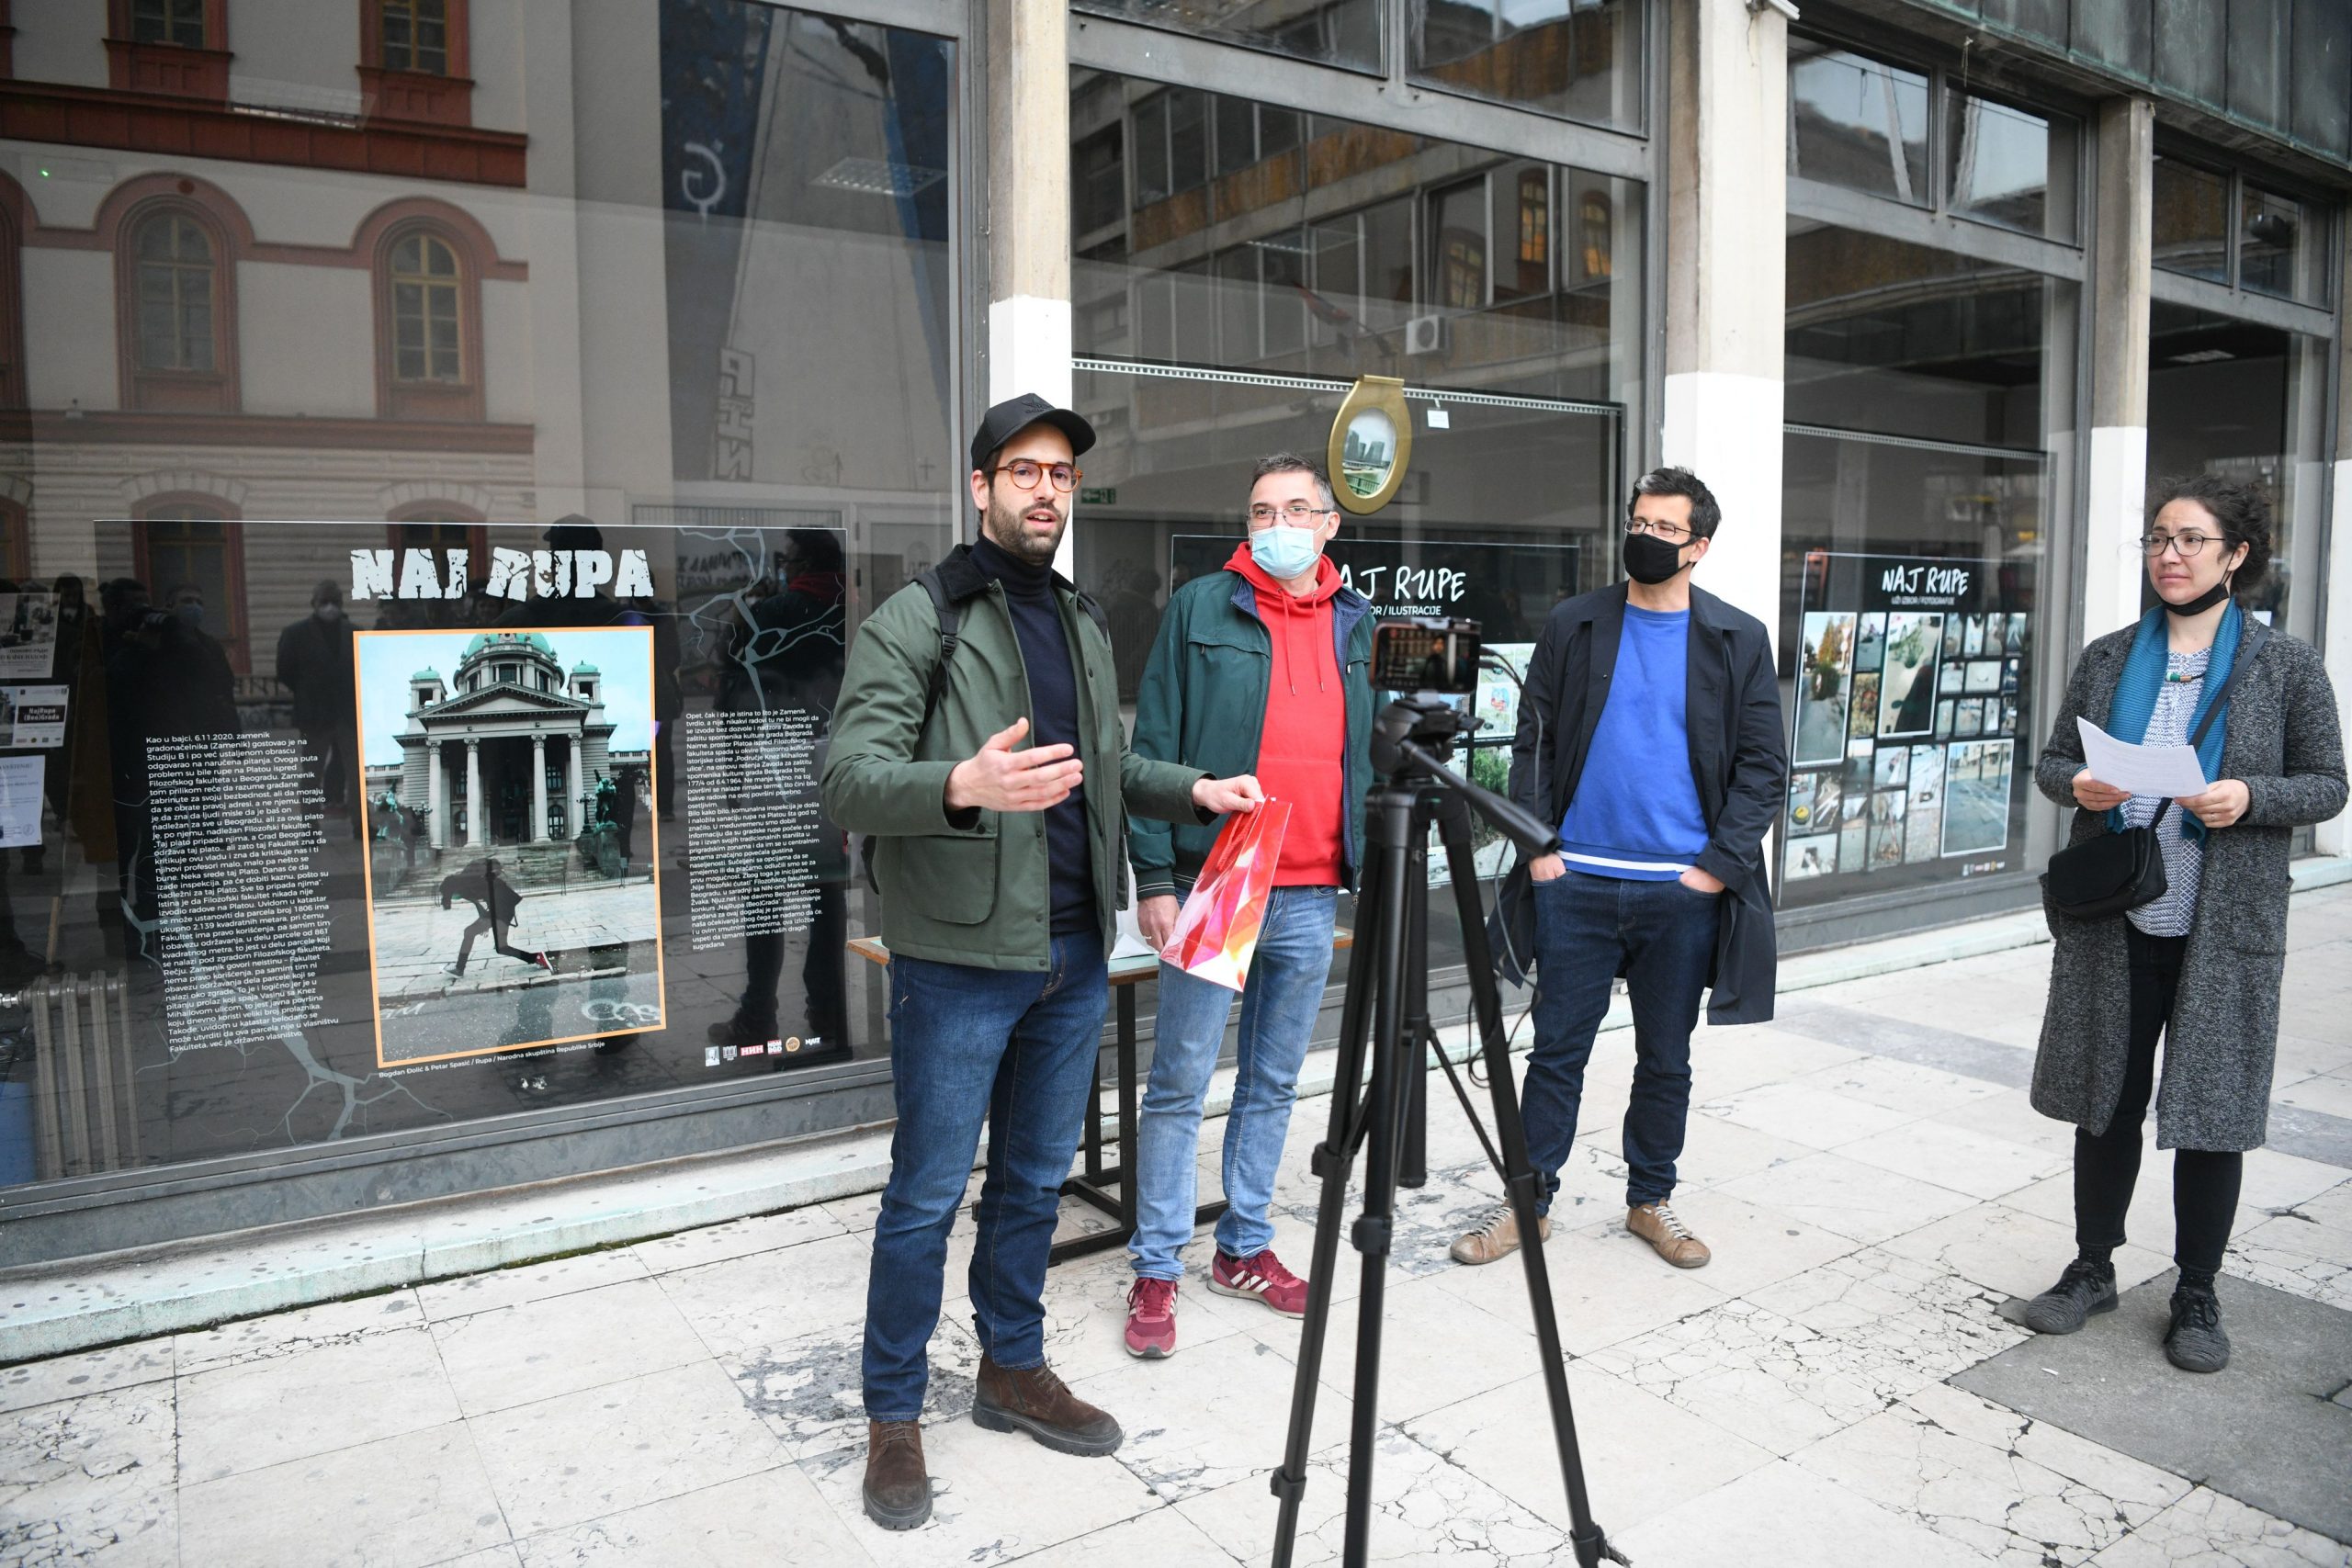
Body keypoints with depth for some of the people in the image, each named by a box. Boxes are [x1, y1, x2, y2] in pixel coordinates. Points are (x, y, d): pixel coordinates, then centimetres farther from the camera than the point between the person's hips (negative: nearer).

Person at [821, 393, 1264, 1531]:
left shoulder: (1082, 624, 14)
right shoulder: (913, 621, -9)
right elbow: (848, 781, -19)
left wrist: (1194, 789, 9)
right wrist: (961, 783, -37)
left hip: (1074, 956, 7)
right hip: (960, 961, -6)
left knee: (1036, 1180, 18)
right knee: (927, 1198, 4)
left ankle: (1013, 1370, 36)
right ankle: (893, 1416, 22)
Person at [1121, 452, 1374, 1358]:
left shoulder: (1357, 623, 12)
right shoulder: (1202, 607, -2)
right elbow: (1156, 749, -4)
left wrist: (1370, 869, 11)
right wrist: (1155, 878, -10)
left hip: (1312, 895, 5)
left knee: (1274, 1084, 14)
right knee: (1180, 1085, 2)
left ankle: (1245, 1249, 29)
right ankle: (1156, 1270, 14)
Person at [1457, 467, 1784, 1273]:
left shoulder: (1738, 641, 3)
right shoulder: (1572, 625, 5)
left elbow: (1763, 766, 2)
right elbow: (1533, 744, 5)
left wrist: (1718, 865, -7)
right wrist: (1537, 845, -5)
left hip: (1684, 889, 0)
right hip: (1577, 882, 0)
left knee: (1666, 1058, 13)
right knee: (1557, 1050, 6)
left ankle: (1650, 1200, 30)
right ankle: (1529, 1202, 18)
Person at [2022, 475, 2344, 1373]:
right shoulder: (2108, 658, 6)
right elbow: (2051, 759, 11)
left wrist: (2250, 798, -19)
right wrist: (2076, 785, -12)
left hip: (2224, 929, -2)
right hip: (2112, 924, 2)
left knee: (2211, 1113, 6)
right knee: (2106, 1104, 11)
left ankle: (2197, 1296, 23)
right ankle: (2093, 1270, 28)